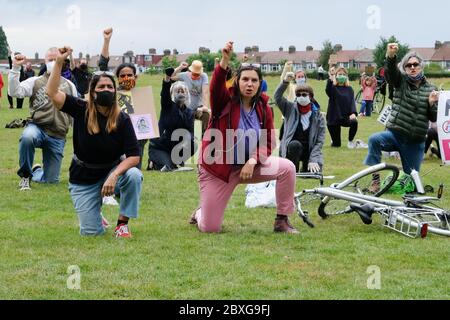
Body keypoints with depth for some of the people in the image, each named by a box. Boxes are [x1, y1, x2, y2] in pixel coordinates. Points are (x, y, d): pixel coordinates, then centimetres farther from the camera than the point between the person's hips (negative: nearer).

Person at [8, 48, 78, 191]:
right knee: (27, 137, -41)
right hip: (38, 128, -2)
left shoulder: (69, 85, 12)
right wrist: (16, 68, -18)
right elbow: (14, 92, -11)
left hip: (58, 137, 2)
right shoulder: (35, 82, 5)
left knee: (51, 180, 2)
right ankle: (25, 175, -15)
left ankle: (37, 171, 42)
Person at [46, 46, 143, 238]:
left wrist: (114, 176, -36)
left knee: (134, 175, -34)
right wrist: (59, 62, -30)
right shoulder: (81, 110, -11)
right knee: (91, 233, -9)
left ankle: (122, 223, -12)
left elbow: (134, 156, -20)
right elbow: (52, 93, -23)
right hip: (83, 179, 0)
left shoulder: (122, 119, -13)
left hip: (112, 171, 0)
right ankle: (93, 211, 30)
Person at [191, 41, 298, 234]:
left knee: (287, 168, -18)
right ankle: (200, 213, 36)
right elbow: (216, 88, -36)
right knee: (209, 229, -5)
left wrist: (252, 161, -20)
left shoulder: (263, 108, -2)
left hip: (249, 166, 4)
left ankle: (281, 222, -4)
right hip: (218, 169, -4)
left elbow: (268, 143, -1)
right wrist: (225, 61, -52)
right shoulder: (226, 101, -13)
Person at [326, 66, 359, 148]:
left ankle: (350, 141, -4)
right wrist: (331, 78, -40)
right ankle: (335, 141, 40)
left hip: (346, 117, 2)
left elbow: (352, 101, -3)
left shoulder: (349, 89, 6)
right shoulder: (333, 88, -2)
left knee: (354, 122, -32)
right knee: (336, 145, 0)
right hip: (334, 117, -2)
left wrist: (353, 113, -23)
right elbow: (328, 91, -25)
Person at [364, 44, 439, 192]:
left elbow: (433, 118, 6)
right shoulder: (401, 81, 2)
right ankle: (375, 179, -24)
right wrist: (391, 56, -42)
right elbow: (391, 70, -21)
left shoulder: (430, 89, 5)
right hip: (395, 134, -2)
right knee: (374, 139, -34)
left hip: (415, 142, 2)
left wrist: (432, 103, -15)